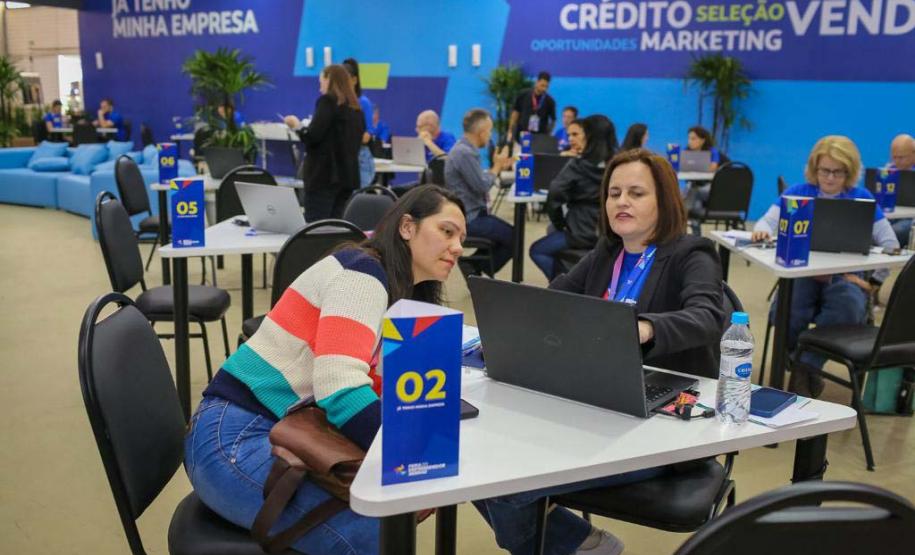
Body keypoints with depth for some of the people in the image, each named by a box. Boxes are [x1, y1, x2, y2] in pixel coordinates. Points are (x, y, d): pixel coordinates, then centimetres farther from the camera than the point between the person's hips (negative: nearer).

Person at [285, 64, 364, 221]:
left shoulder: (328, 101, -7)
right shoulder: (356, 109, 14)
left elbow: (312, 137, -15)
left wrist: (297, 125, 5)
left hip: (324, 175, -8)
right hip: (347, 176, 8)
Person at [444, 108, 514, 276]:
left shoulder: (464, 149, 12)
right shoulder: (464, 153, -21)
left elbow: (479, 179, 17)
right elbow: (482, 186, -21)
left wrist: (498, 167, 8)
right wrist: (497, 166, -7)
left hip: (471, 213, 11)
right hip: (468, 218, -11)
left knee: (508, 232, 16)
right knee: (513, 237, -8)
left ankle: (475, 265, 17)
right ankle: (477, 270, 6)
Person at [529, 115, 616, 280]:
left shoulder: (578, 165, -14)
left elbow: (555, 196, -20)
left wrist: (559, 224, -4)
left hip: (584, 232, -7)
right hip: (608, 230, 7)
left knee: (537, 251, 16)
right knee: (552, 231, 32)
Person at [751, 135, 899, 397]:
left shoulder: (862, 198, 7)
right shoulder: (798, 193, 7)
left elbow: (890, 244, 5)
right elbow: (766, 222, -4)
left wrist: (873, 281, -7)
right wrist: (762, 230, -29)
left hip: (845, 277, 0)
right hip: (802, 273, 0)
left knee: (850, 308, -36)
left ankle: (805, 367, -19)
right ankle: (807, 373, -4)